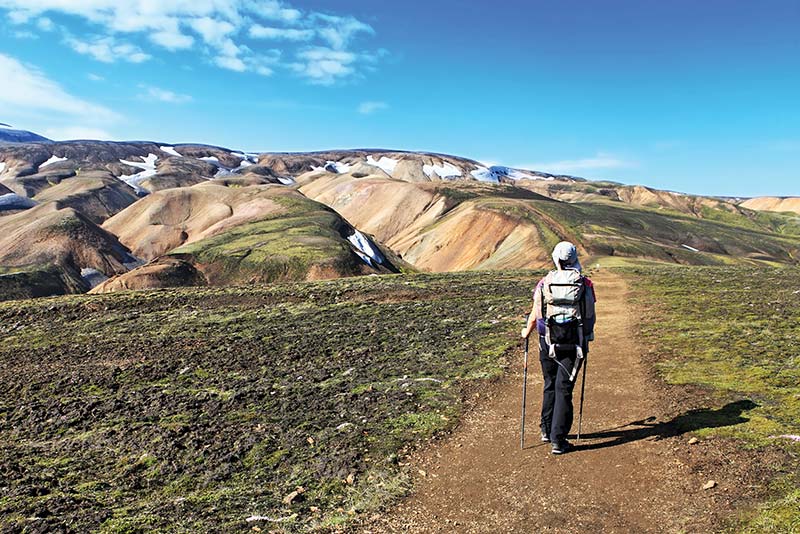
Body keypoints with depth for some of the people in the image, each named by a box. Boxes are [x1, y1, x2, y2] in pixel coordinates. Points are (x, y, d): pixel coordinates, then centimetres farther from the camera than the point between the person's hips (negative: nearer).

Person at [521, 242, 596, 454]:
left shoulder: (545, 283, -5)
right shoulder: (584, 284, -6)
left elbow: (535, 315, 1)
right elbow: (590, 316, 0)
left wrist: (527, 332, 19)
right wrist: (587, 337, 18)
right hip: (572, 345, -1)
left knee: (550, 386, 19)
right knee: (564, 389, 3)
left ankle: (547, 430, 30)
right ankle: (558, 440, 4)